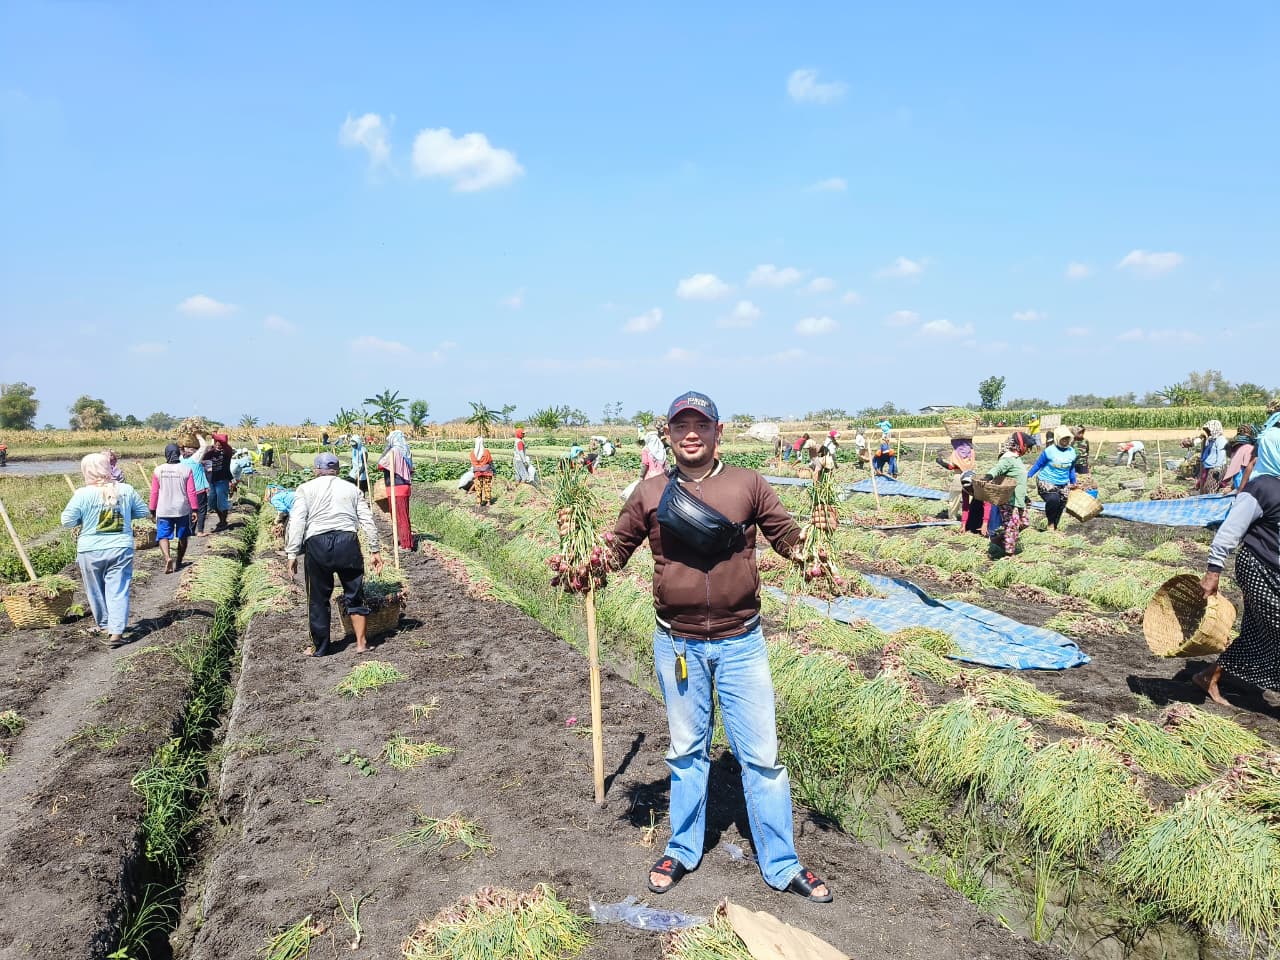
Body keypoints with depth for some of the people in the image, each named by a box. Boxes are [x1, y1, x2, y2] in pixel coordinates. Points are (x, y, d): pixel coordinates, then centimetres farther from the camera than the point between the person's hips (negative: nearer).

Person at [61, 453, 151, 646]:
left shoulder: (82, 494, -11)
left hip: (91, 551, -1)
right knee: (118, 591, 2)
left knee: (96, 591, 17)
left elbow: (67, 521, -8)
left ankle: (104, 625, 31)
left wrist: (85, 519, 9)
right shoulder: (126, 490, -3)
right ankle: (117, 631, -7)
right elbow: (143, 511, 7)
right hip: (121, 549, 1)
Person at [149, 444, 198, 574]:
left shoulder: (158, 470, -3)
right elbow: (191, 492, -7)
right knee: (182, 537, 15)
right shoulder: (186, 470, -7)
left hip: (163, 510, 0)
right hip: (183, 509, 0)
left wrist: (152, 510, 11)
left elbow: (154, 492, 2)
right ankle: (179, 562, 24)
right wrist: (195, 509, -1)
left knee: (163, 536, 4)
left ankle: (168, 558, -21)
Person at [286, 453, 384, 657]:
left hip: (317, 544, -2)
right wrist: (374, 550, 14)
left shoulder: (306, 489, 9)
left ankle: (320, 648, 18)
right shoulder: (352, 489, 16)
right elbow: (368, 521, 11)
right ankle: (361, 643, 13)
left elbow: (297, 523, -1)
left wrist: (292, 554, -1)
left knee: (318, 598, 9)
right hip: (348, 541, 2)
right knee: (354, 594, 12)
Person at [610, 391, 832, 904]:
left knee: (761, 755, 6)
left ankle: (781, 864, 23)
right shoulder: (650, 493, -1)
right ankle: (682, 849, 37)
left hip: (741, 643, -1)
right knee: (686, 752, 18)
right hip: (677, 646, 1)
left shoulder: (747, 484, -4)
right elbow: (618, 547, 4)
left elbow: (787, 535, -1)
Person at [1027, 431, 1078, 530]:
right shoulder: (1049, 451, -13)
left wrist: (1073, 482, 22)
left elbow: (1072, 469, 18)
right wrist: (1028, 475, -13)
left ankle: (1054, 529, 29)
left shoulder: (1071, 451, 3)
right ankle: (1050, 523, -9)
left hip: (1063, 485, 6)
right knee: (1053, 500, -31)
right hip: (1046, 483, -6)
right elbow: (1038, 464, -5)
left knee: (1060, 507, 9)